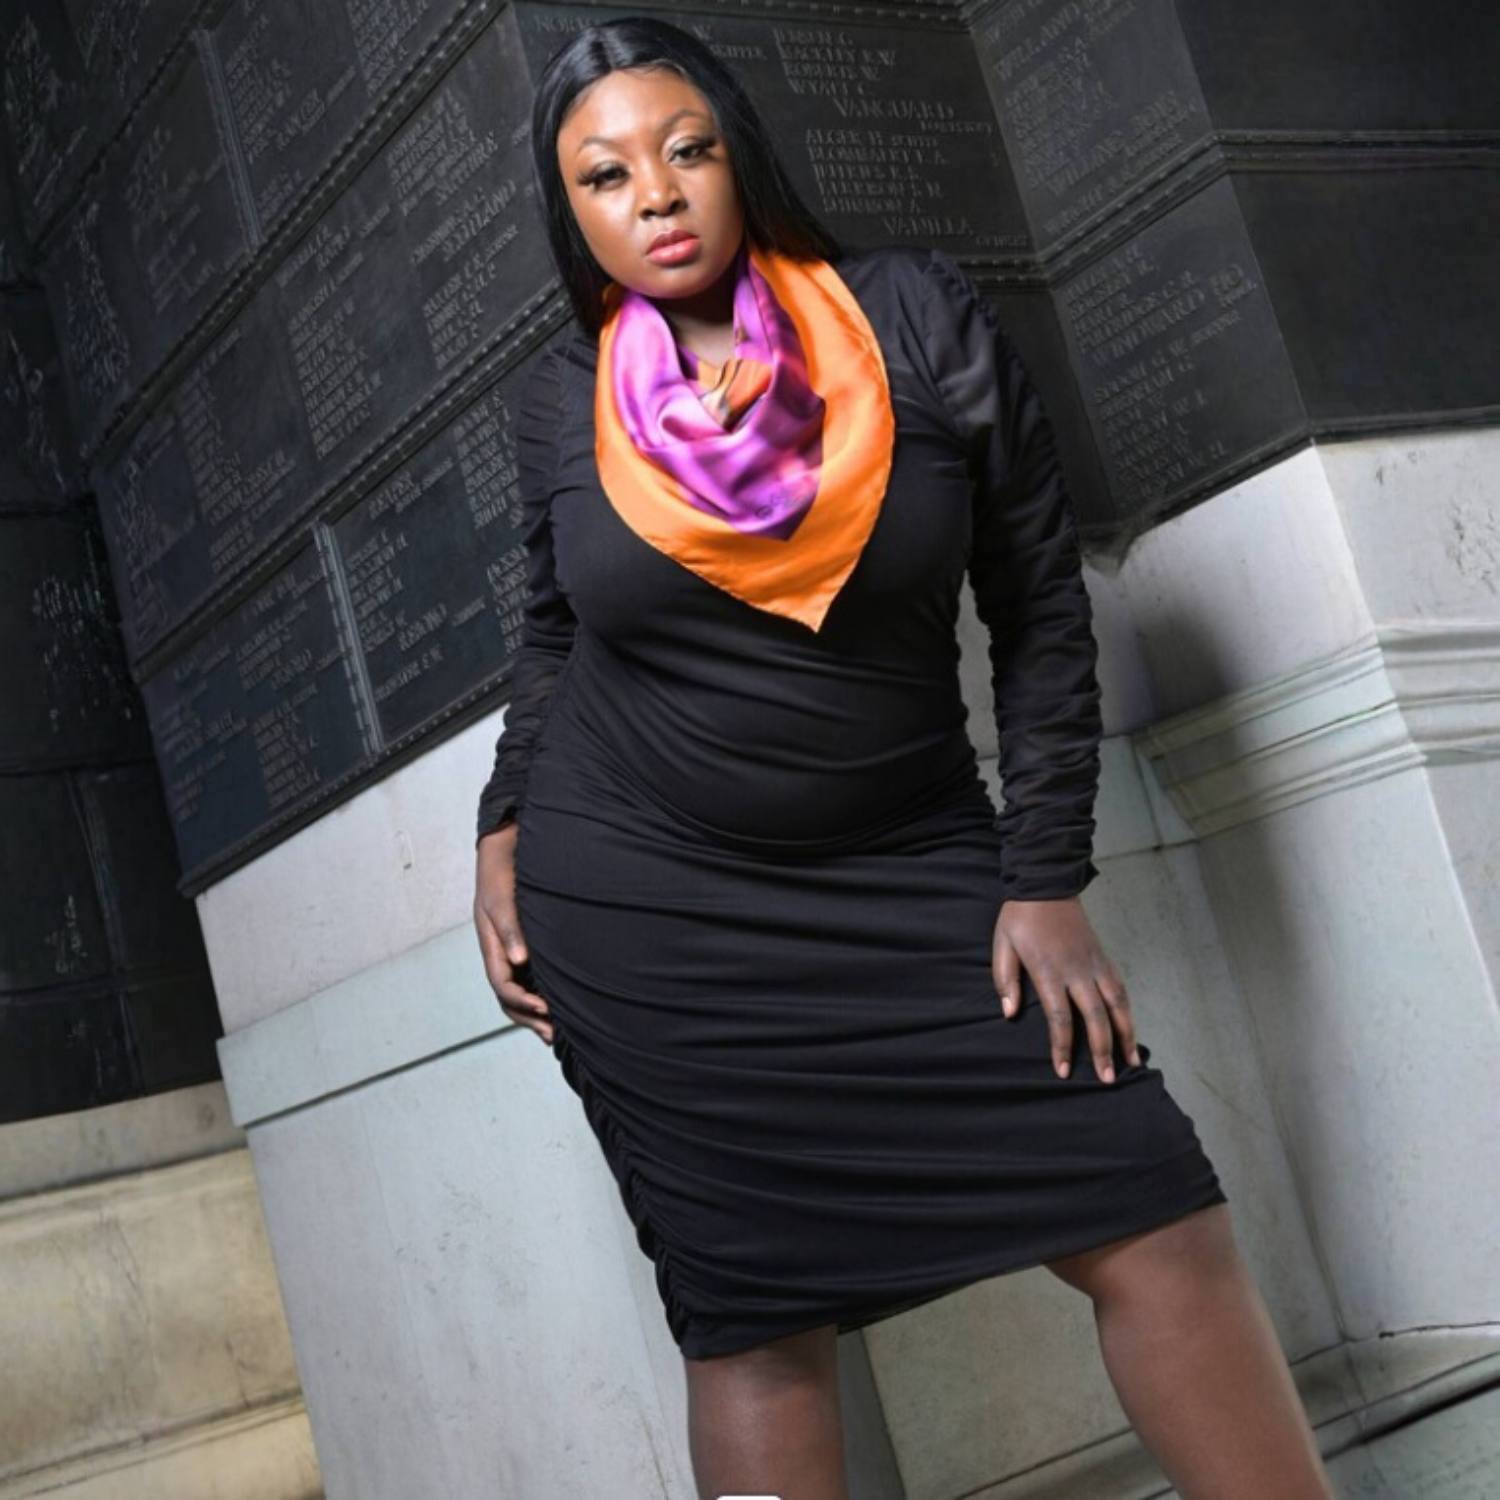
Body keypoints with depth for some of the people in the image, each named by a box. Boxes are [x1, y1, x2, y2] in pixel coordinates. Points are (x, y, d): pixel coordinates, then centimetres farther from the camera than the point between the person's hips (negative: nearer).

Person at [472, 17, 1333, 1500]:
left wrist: (1046, 879, -5)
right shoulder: (562, 396, 2)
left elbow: (1040, 609, -1)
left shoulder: (918, 317, -4)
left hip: (907, 877, 0)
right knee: (748, 1314, -1)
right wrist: (505, 832, 7)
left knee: (1152, 1221, -7)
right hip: (632, 902, 0)